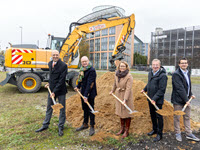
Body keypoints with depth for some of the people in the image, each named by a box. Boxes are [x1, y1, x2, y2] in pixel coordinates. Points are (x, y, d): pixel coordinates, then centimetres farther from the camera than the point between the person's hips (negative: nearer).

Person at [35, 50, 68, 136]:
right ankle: (45, 125, 32)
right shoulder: (50, 63, 7)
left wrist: (54, 92, -19)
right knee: (49, 107, 16)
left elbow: (61, 80, -19)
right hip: (51, 89, 6)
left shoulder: (63, 65, -16)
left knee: (62, 109, 6)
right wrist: (49, 83, 10)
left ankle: (60, 127, 21)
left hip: (60, 90, -6)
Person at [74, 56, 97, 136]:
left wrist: (86, 95, -26)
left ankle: (92, 127, 18)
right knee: (85, 109, 18)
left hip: (90, 93, -8)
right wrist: (78, 86, 16)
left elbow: (90, 84, -24)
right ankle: (85, 124, 34)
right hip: (83, 92, 8)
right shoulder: (82, 69, 8)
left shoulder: (92, 70, -18)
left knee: (90, 109, 3)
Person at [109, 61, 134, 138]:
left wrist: (125, 99, -29)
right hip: (119, 96, 6)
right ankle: (122, 129, 32)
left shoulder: (129, 76, -18)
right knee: (121, 112, 16)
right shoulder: (117, 75, 1)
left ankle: (127, 131, 21)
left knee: (127, 113, 5)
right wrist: (112, 91, 30)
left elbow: (128, 88, -23)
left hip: (127, 96, -6)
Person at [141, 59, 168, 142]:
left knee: (158, 116, 4)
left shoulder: (162, 75, -18)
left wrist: (155, 99, -23)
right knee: (152, 115, 20)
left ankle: (159, 134, 20)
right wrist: (144, 89, 18)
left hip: (158, 100, -8)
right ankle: (154, 129, 38)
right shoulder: (150, 73, 7)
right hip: (150, 99, 8)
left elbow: (162, 90, -21)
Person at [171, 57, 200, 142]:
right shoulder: (176, 74, -16)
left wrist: (190, 94, 11)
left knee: (187, 117, 16)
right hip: (178, 100, -8)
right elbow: (180, 88, -20)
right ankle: (177, 133, 22)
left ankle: (189, 134, 28)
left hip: (186, 99, 8)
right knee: (177, 117, 7)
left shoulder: (187, 73, 11)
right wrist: (186, 99, -21)